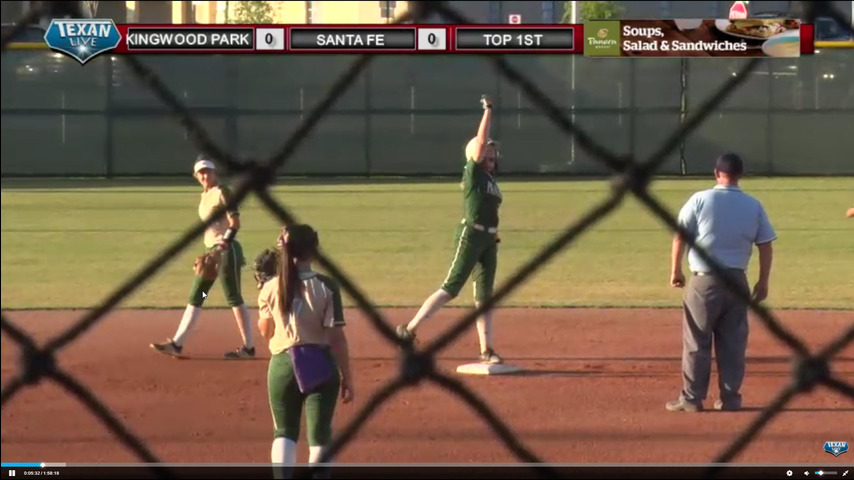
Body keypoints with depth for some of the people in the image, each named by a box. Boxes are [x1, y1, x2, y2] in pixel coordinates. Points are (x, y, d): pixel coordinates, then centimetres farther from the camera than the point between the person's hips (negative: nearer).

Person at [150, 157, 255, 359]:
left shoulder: (221, 192, -11)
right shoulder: (205, 196, 15)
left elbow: (235, 222, -19)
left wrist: (225, 242, -32)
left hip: (227, 250, -10)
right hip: (211, 251, 10)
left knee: (234, 298, -6)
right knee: (195, 297, 9)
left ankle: (249, 347, -1)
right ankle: (177, 344, 10)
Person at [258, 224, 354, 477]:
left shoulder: (271, 288, -4)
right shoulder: (326, 287, -12)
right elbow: (337, 337, -11)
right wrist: (347, 378, -4)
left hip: (283, 365, 2)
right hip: (320, 366, -2)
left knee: (284, 432, 13)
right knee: (319, 435, 7)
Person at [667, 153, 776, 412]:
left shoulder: (700, 200, -6)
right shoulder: (754, 206, 2)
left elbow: (680, 236, -6)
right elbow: (766, 246, 3)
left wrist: (675, 271, 5)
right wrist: (763, 282, 10)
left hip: (704, 281, -3)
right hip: (737, 281, 3)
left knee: (696, 342, 4)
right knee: (733, 342, 9)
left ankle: (692, 398, 5)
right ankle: (730, 398, 11)